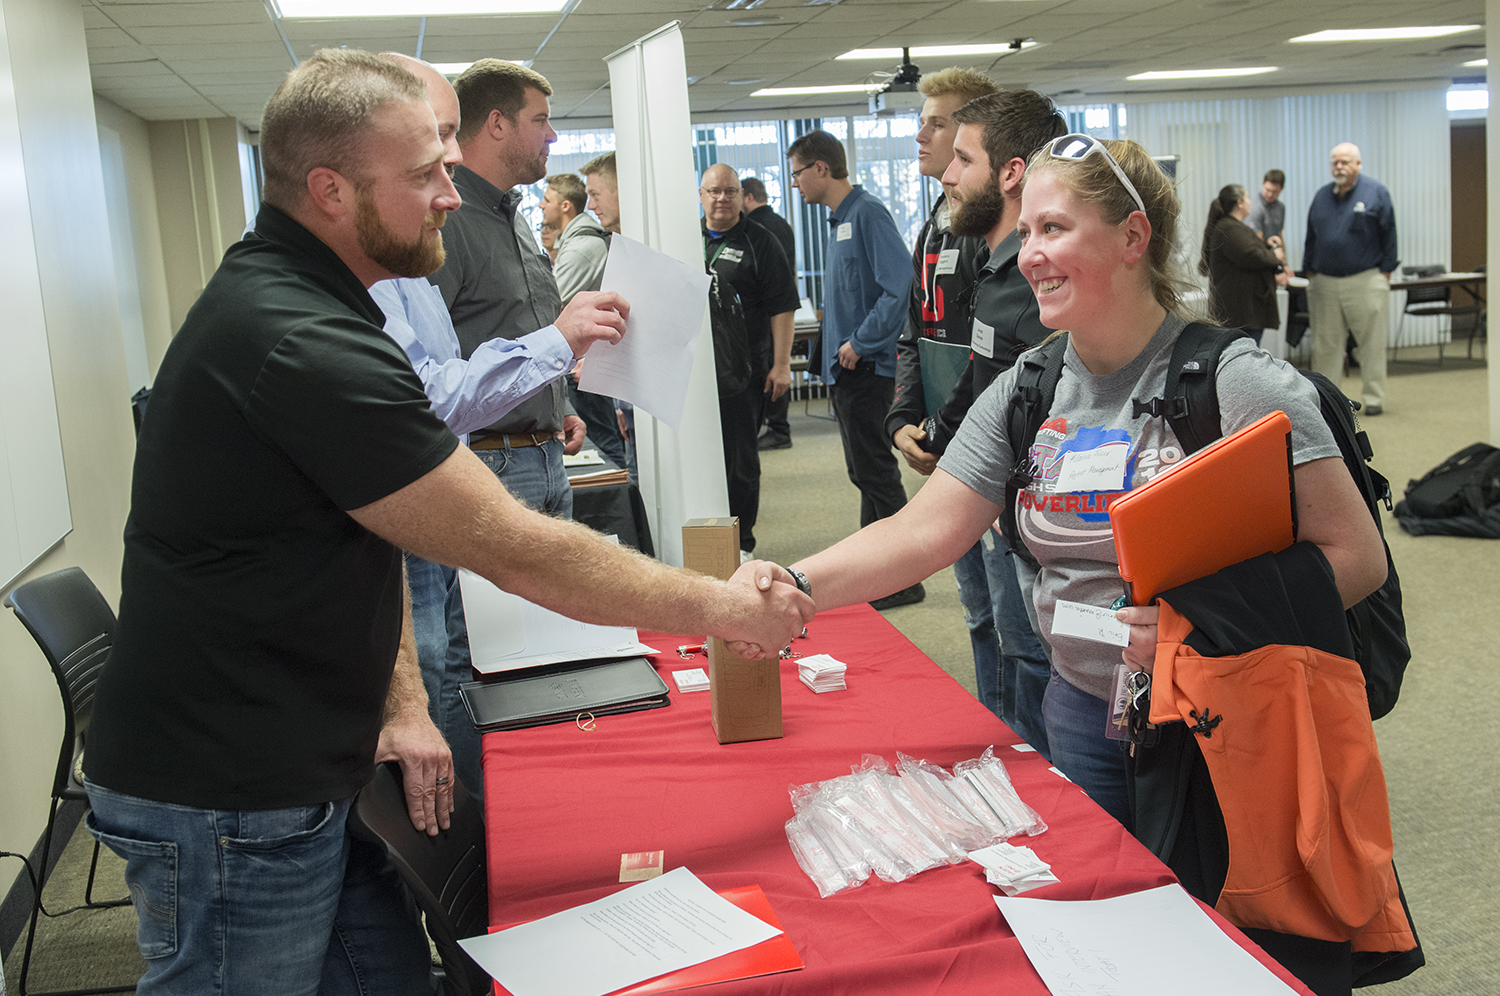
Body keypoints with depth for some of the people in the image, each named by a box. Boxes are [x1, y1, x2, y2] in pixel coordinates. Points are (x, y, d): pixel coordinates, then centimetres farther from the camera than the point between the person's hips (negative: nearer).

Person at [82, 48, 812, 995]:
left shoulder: (281, 298, 9)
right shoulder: (304, 349, -26)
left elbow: (369, 525, 12)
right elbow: (520, 553, -23)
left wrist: (402, 700, 4)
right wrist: (720, 605, -12)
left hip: (289, 773, 9)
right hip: (226, 809, -9)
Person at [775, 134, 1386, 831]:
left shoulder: (1238, 384, -15)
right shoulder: (1024, 393, 1)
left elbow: (1357, 557, -16)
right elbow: (922, 532, -5)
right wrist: (796, 586, -20)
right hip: (1082, 715, 4)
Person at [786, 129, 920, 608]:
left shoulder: (867, 213, -14)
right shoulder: (838, 218, 15)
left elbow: (899, 286, -23)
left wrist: (860, 343, -19)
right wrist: (835, 353, 16)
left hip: (866, 367, -10)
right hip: (844, 370, 10)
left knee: (875, 470, -4)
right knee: (864, 472, 15)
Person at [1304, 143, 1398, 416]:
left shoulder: (1376, 193, 1)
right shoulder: (1321, 196, 12)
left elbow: (1389, 235, 1)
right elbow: (1311, 238, 17)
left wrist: (1385, 272, -4)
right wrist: (1311, 273, 11)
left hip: (1366, 281, -3)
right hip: (1325, 283, 3)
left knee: (1372, 344, 2)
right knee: (1325, 345, 5)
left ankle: (1373, 398, 10)